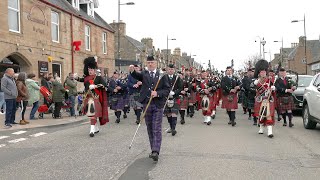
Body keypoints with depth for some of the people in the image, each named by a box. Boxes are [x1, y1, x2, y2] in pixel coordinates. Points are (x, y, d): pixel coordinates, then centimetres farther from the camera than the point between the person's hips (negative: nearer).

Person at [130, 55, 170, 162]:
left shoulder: (162, 75, 2)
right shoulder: (144, 74, 7)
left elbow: (167, 89, -1)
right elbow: (137, 76, -14)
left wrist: (158, 93, -17)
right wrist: (132, 71, -34)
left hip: (158, 105, -3)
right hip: (147, 104, 3)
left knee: (157, 129, -7)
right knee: (150, 128, 11)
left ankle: (156, 152, -11)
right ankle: (153, 149, 22)